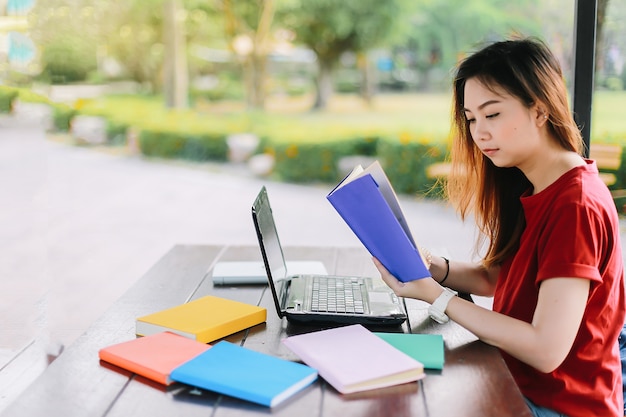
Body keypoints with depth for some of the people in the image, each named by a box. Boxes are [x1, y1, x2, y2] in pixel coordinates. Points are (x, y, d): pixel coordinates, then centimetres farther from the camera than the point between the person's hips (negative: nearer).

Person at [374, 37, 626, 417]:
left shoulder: (576, 205, -24)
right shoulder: (527, 189, 4)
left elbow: (546, 350, -27)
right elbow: (494, 278, 9)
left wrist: (437, 298, -22)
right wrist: (432, 268, -9)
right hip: (518, 382, 7)